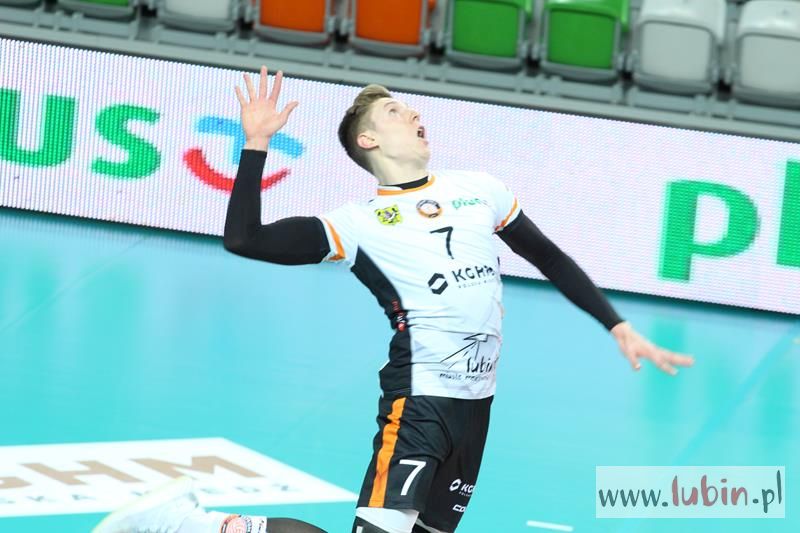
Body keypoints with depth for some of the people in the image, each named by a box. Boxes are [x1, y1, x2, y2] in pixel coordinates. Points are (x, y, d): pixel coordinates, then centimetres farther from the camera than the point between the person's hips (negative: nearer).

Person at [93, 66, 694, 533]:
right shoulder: (360, 222, -5)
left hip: (477, 404, 6)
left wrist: (619, 327, 16)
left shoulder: (481, 190, 10)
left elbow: (551, 259, 20)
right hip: (419, 399, -6)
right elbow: (245, 239, -12)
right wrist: (256, 145, -15)